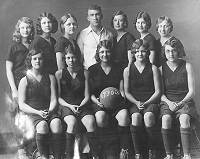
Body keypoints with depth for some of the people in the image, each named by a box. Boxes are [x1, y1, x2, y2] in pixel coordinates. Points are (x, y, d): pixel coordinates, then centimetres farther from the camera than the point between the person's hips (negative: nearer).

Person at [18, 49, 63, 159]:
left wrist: (50, 111, -12)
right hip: (32, 113, -2)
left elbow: (54, 100, 10)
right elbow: (21, 105, 2)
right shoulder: (24, 81, 9)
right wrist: (38, 112, -13)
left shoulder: (50, 78, 17)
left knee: (56, 124, -32)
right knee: (42, 126, -35)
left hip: (49, 111, 2)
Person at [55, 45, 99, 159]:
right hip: (66, 105, -1)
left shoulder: (84, 73, 10)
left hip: (82, 105, 1)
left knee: (90, 122, -29)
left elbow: (87, 96, 8)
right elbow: (58, 97, 4)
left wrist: (80, 106, -10)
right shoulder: (59, 74, 6)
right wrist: (70, 106, -11)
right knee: (72, 122, -34)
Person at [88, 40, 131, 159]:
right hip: (99, 102, -1)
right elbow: (90, 92, 7)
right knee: (101, 117, -35)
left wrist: (122, 99, -8)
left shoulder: (118, 69, 14)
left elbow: (121, 90, 13)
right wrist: (96, 100, -12)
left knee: (124, 115, -32)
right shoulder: (92, 70, 9)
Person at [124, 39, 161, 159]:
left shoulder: (153, 68, 8)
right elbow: (127, 92, 9)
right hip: (134, 103, 1)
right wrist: (136, 102, -9)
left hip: (151, 102, -1)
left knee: (148, 116, -34)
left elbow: (158, 91, 3)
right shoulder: (128, 70, 11)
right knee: (136, 117, -33)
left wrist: (146, 103, -11)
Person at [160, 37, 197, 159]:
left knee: (184, 118, -33)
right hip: (167, 102, 1)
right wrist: (169, 102, -13)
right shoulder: (161, 68, 6)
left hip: (185, 101, -1)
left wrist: (181, 103, -14)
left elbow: (191, 91, 0)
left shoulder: (187, 66, 3)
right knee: (166, 119, -31)